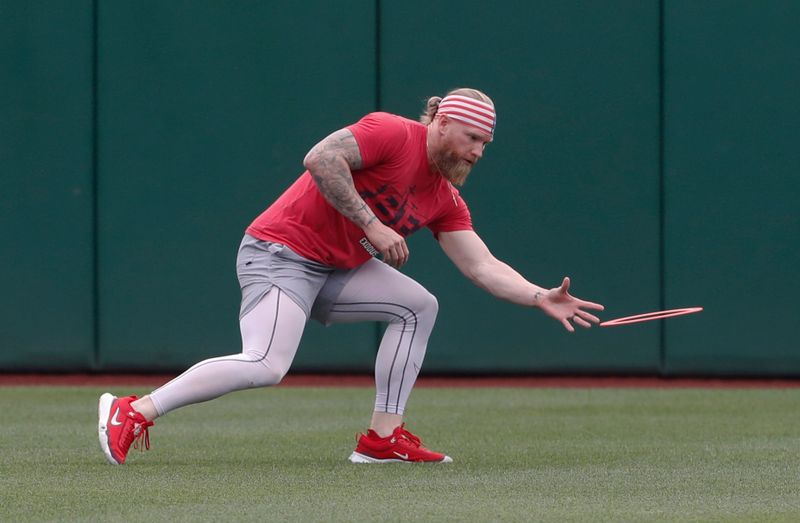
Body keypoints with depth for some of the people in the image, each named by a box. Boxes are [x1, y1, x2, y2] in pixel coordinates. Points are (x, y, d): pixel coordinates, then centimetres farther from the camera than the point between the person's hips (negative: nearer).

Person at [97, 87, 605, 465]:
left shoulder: (446, 199, 11)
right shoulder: (393, 133, -14)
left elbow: (482, 266, 9)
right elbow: (321, 159, -26)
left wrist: (541, 298, -4)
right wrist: (371, 224, -24)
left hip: (335, 270, 9)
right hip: (281, 254, -9)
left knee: (419, 307, 3)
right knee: (266, 366, -25)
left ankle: (383, 438, 1)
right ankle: (133, 412, -20)